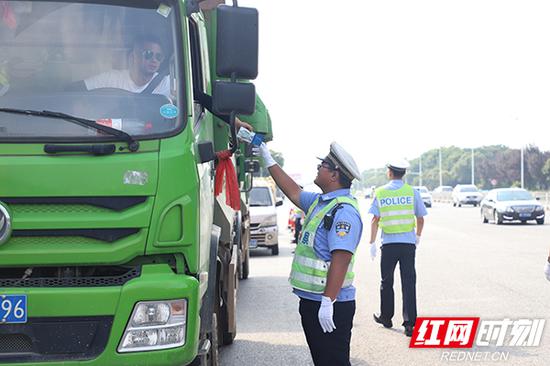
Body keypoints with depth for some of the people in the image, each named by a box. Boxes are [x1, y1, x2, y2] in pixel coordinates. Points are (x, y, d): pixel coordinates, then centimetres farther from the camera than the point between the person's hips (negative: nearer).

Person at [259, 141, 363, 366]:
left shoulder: (344, 210, -19)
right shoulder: (320, 202, 12)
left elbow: (341, 258, -26)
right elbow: (293, 192, 27)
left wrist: (328, 302, -29)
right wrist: (267, 158, 29)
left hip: (330, 306, -10)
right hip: (311, 299, 10)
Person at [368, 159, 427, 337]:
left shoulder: (380, 193, 0)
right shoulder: (412, 192, 0)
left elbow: (375, 219, -2)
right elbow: (420, 218, 5)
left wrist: (372, 243, 4)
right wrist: (418, 237, 22)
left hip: (388, 243, 0)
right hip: (408, 242, 0)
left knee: (386, 282, 15)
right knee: (408, 283, -1)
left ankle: (386, 317, 27)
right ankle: (409, 323, -7)